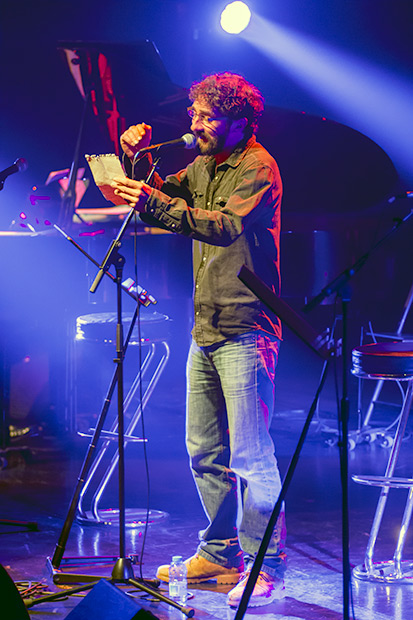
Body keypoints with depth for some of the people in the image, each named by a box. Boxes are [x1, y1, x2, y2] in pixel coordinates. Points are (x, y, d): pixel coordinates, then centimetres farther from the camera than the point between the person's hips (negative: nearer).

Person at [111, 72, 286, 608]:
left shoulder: (257, 168, -10)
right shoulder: (202, 166, 16)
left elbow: (228, 225, -26)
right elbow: (158, 199, 23)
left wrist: (154, 202, -33)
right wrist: (134, 159, 4)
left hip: (246, 329, -8)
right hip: (206, 330, 9)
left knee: (250, 455, -8)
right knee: (205, 452, 12)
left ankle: (266, 568, -2)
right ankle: (220, 554, 23)